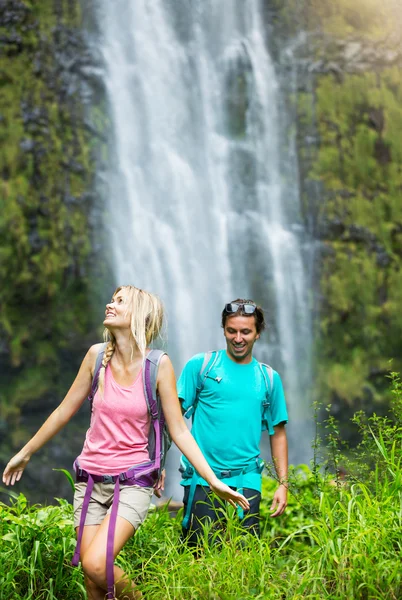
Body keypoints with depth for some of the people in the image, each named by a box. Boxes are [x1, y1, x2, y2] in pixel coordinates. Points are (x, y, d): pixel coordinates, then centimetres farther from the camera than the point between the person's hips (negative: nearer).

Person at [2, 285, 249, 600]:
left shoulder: (158, 364, -9)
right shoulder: (97, 354, -1)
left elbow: (179, 431, -6)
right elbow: (65, 410, 11)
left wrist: (214, 481, -12)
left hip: (133, 482, -4)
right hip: (91, 478, 4)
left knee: (97, 564, -21)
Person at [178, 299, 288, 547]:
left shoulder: (269, 378, 12)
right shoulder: (200, 366, 3)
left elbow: (278, 432, 15)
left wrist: (283, 484, 9)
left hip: (247, 480, 2)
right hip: (202, 478, -2)